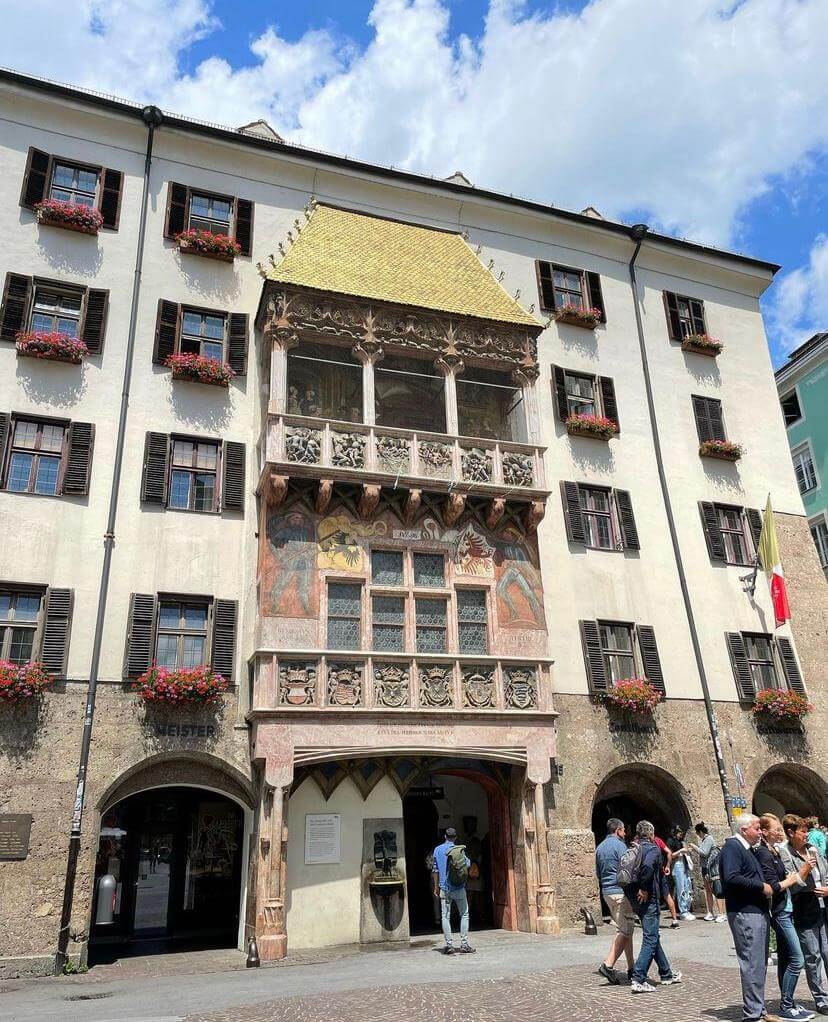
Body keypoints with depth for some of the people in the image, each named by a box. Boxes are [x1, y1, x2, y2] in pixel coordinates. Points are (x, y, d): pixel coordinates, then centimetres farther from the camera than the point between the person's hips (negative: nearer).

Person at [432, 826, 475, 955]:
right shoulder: (460, 849, -4)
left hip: (445, 888, 1)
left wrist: (437, 886, 13)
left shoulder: (438, 849, 3)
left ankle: (449, 944, 1)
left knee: (446, 916, 5)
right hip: (459, 888, -1)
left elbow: (436, 870, 5)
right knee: (464, 915, 8)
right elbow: (467, 865, -2)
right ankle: (464, 944, 3)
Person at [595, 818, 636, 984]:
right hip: (621, 892, -8)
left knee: (625, 929, 16)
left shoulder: (600, 847, 14)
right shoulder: (619, 845, -11)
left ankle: (631, 967, 19)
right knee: (625, 930, -8)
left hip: (606, 892, 9)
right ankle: (608, 964, -17)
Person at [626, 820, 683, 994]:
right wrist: (643, 889, -20)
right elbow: (647, 867, -29)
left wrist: (634, 891, 10)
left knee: (654, 937, 19)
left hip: (636, 900, 8)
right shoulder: (653, 849, -11)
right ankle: (638, 979, -8)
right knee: (650, 940, -3)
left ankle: (666, 975, 32)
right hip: (649, 900, -8)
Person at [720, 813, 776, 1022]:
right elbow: (731, 878, -25)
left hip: (758, 912, 10)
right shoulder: (732, 846, -13)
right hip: (744, 913, -10)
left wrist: (767, 887, 12)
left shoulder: (748, 849, 19)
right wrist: (761, 887, -17)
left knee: (760, 963, 16)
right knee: (752, 964, -7)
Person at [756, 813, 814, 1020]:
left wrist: (799, 873, 1)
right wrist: (798, 875, -12)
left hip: (785, 910, 9)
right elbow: (773, 886, -19)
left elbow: (783, 879, 14)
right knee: (797, 959, -7)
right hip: (778, 912, -9)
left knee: (785, 959, 13)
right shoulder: (763, 854, -16)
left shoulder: (774, 852, 11)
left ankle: (787, 1005, 21)